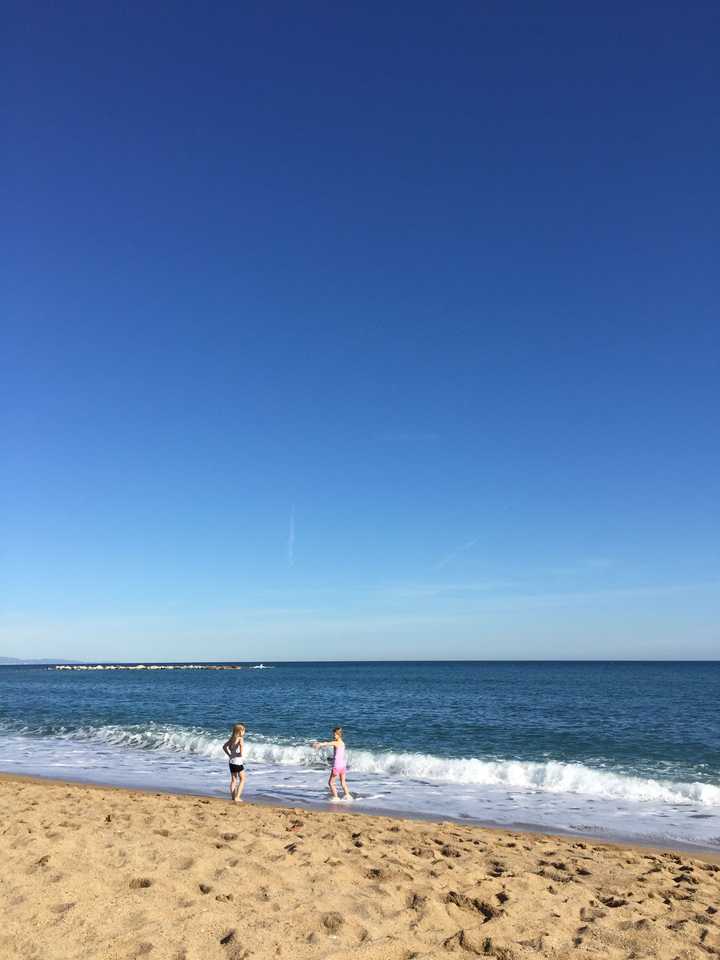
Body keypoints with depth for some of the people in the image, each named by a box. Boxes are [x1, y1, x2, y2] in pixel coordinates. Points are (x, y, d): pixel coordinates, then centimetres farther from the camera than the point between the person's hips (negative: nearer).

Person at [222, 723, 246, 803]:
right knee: (242, 779, 6)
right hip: (238, 761, -7)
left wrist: (229, 754, 13)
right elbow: (241, 745, -31)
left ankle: (233, 798, 17)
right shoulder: (240, 739, -13)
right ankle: (237, 797, -1)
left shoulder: (232, 738, 9)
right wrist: (242, 754, -13)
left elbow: (224, 746, 16)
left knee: (233, 780, 14)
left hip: (231, 761, 7)